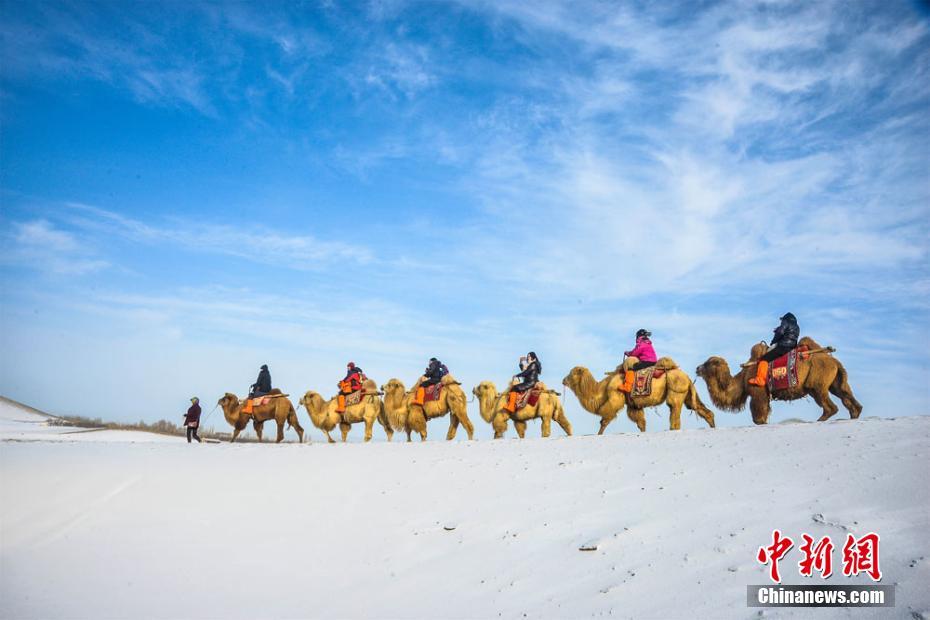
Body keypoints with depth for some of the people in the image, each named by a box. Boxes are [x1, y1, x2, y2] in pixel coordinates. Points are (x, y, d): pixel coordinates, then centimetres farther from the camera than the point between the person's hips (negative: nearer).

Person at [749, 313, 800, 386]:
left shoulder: (786, 323, 1)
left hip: (783, 347, -9)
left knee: (764, 358, -13)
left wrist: (772, 343, 5)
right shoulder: (796, 327, 24)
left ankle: (759, 379, -25)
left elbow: (779, 333, -8)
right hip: (792, 348, 9)